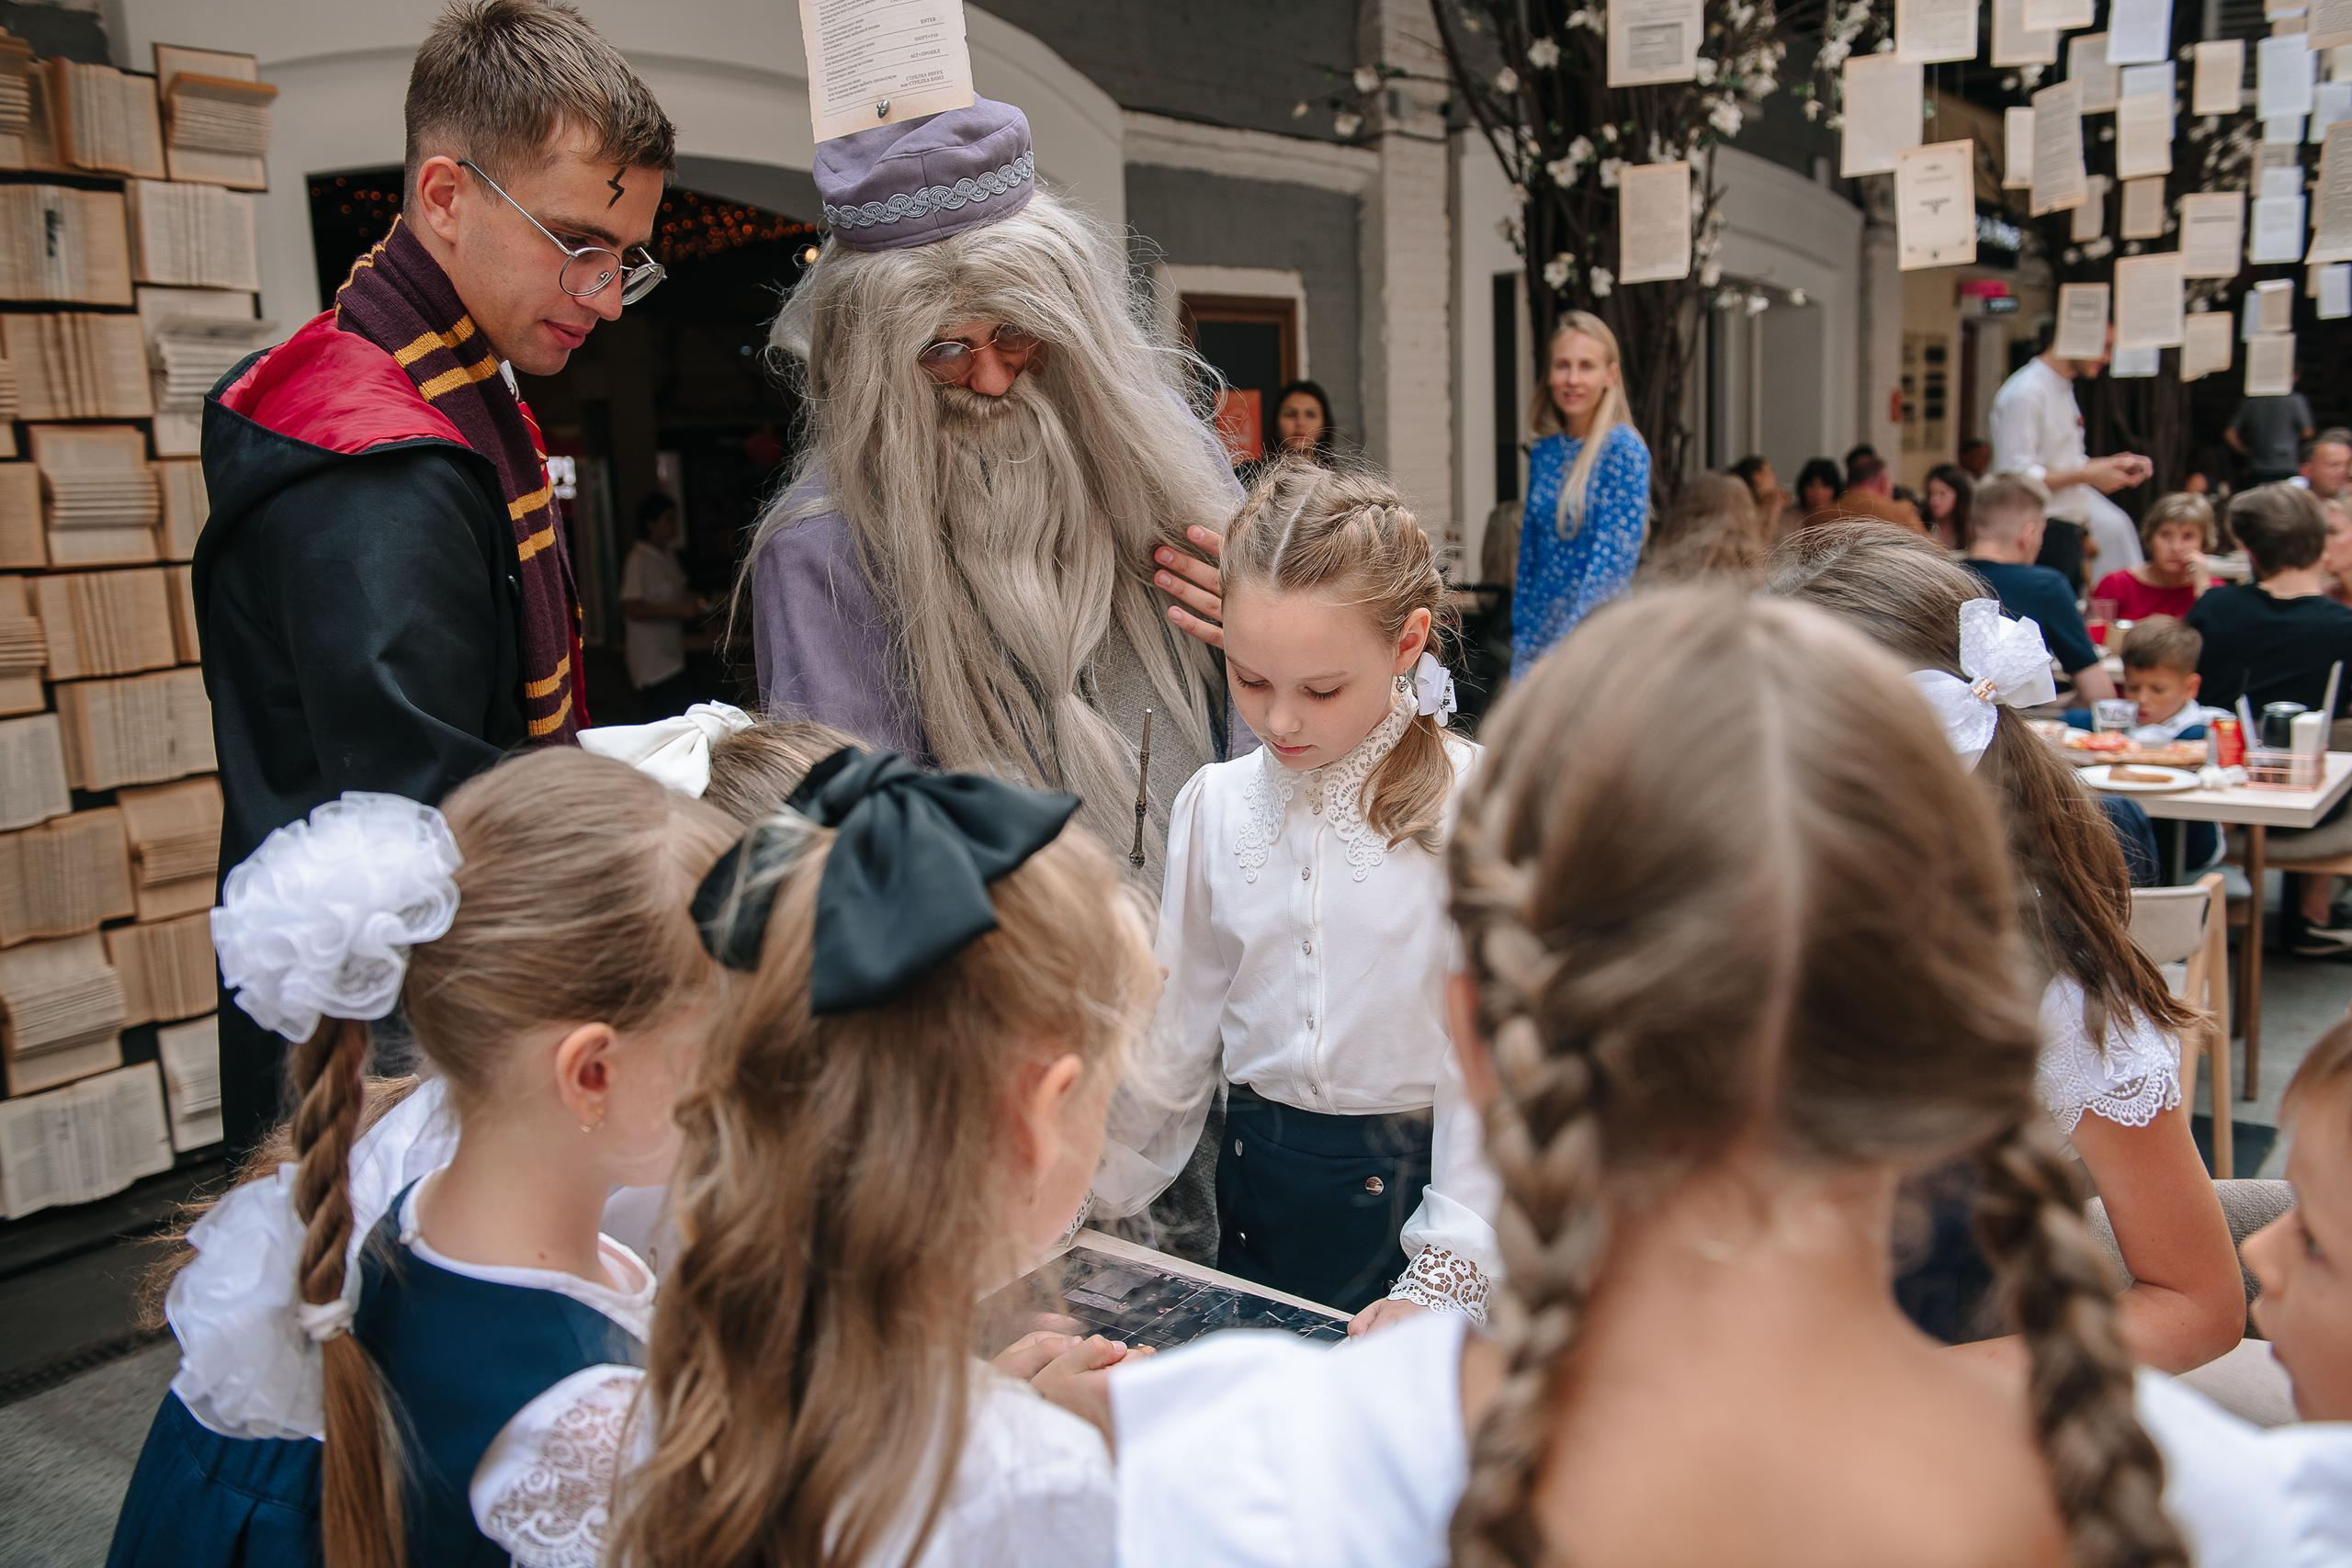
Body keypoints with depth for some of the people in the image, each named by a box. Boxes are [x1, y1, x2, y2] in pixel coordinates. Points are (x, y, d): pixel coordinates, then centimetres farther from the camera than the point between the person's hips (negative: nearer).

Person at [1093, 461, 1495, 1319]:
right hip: (1257, 1191, 4)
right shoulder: (1214, 804, 0)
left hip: (1416, 1188, -4)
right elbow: (1176, 1030, 8)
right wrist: (1085, 1196, 8)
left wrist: (1446, 1278, -19)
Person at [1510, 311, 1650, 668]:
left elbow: (1613, 560, -16)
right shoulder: (1544, 451, 8)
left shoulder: (1625, 450, -10)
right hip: (1539, 635, 6)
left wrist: (1561, 651, -20)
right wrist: (1522, 644, 9)